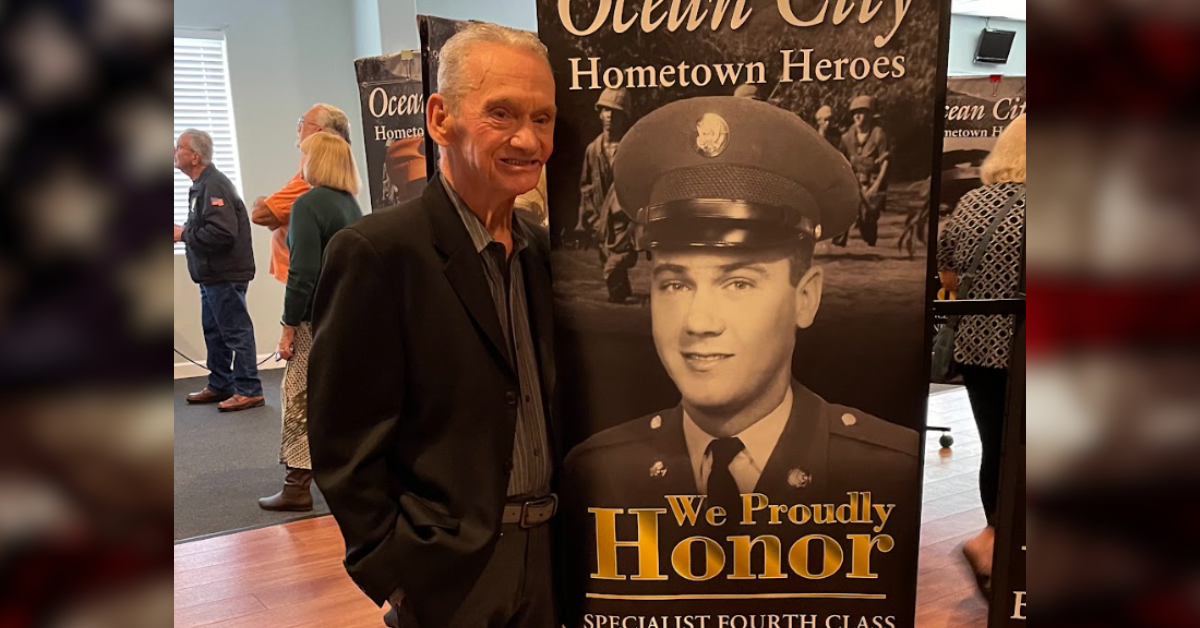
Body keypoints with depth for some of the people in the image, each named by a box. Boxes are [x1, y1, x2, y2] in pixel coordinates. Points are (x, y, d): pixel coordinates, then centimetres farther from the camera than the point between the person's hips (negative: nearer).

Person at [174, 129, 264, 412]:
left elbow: (222, 232, -27)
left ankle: (249, 390, 2)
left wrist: (184, 235, -16)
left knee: (236, 331, -4)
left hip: (225, 274, -11)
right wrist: (185, 232, 5)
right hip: (211, 274, 11)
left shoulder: (214, 185, -18)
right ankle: (220, 386, 28)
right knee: (214, 332, 17)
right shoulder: (201, 184, 16)